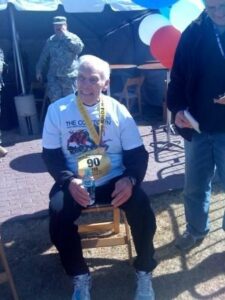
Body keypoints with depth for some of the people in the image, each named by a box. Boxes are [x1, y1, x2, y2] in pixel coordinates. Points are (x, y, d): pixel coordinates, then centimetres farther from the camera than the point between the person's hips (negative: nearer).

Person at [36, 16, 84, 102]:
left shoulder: (73, 37, 2)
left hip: (69, 77, -3)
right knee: (55, 100, 0)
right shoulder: (50, 40, 13)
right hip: (53, 76, 3)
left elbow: (79, 48, -19)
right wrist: (39, 70, 16)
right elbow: (44, 57, 18)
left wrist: (66, 36, -15)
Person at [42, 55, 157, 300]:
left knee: (142, 207, -24)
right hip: (74, 183, 0)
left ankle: (144, 273, 3)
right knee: (58, 213, -27)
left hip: (114, 180, 0)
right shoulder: (57, 110, -3)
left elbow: (137, 153, -2)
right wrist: (69, 181, -20)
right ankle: (80, 277, 1)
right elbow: (50, 156, -2)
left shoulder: (118, 110, -2)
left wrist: (130, 179, -22)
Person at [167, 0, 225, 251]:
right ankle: (196, 231, 40)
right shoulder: (194, 33, -1)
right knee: (194, 187, 17)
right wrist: (178, 109, -13)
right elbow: (178, 75, 3)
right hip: (197, 127, 3)